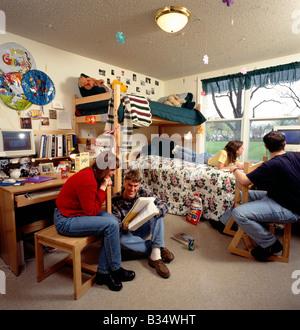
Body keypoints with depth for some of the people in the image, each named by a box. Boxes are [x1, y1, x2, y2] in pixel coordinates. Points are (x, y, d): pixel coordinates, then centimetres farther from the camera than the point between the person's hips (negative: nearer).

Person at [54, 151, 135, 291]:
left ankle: (103, 272, 1)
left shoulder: (92, 175, 4)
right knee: (111, 224, -20)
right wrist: (103, 188, -18)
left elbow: (93, 206, 7)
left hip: (76, 212, 10)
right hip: (65, 221, -10)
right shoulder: (87, 181, -26)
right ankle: (115, 269, 2)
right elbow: (91, 211, -20)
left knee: (113, 220, -6)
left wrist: (104, 187, -7)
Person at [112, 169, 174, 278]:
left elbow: (164, 206, -20)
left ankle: (156, 252, -29)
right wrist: (123, 226, -43)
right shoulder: (115, 200, -19)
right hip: (127, 232, -2)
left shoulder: (143, 193, -13)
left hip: (141, 230, 2)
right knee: (120, 239, -37)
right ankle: (160, 248, -21)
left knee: (158, 213, -21)